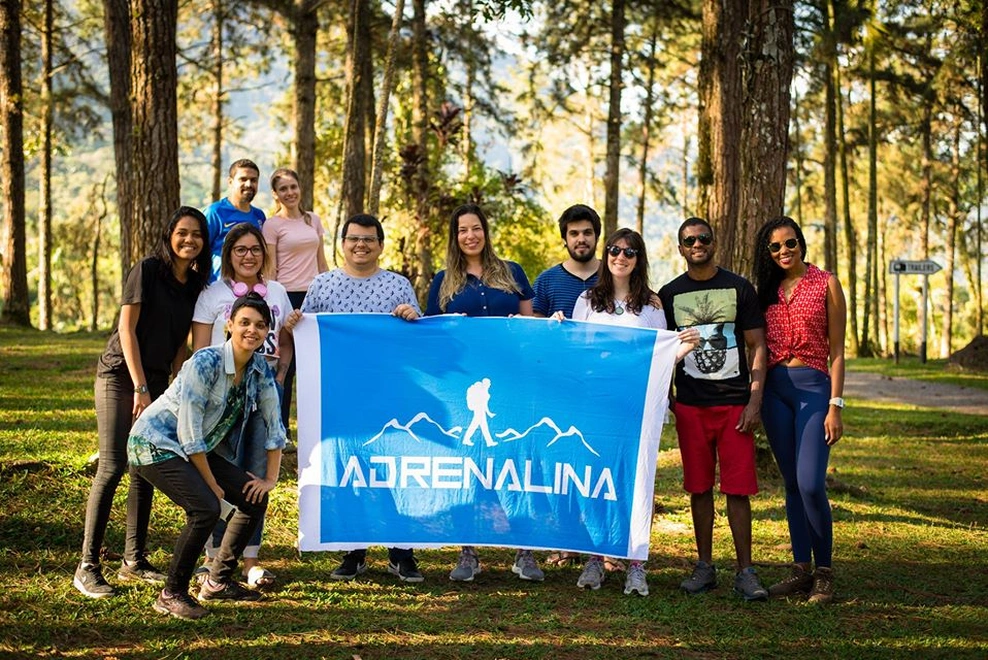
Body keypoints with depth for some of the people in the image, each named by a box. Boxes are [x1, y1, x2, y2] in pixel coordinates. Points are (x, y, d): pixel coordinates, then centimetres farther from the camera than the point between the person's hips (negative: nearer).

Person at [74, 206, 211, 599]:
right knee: (112, 466, -12)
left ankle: (134, 560, 18)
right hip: (121, 375, -7)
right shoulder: (148, 270, -11)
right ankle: (87, 567, -8)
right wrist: (140, 387, -16)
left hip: (157, 380, 7)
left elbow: (182, 341, 11)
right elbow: (127, 328, -13)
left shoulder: (196, 283, 6)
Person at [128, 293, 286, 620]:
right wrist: (212, 484, -18)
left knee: (255, 498, 0)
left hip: (197, 449, 8)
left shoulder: (260, 368, -4)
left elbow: (274, 423, 6)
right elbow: (189, 432, -24)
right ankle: (171, 595, -13)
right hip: (155, 443, -8)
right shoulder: (206, 363, -25)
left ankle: (218, 582, 13)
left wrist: (271, 477, 3)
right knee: (206, 507, -27)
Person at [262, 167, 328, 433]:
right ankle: (279, 430, 5)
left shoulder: (313, 220, 13)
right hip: (287, 296, -4)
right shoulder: (272, 225, -1)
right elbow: (270, 269, -4)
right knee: (285, 364, -2)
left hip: (314, 296, 4)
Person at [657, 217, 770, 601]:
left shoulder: (739, 288, 4)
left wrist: (755, 401, -6)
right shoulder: (669, 294, 8)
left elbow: (757, 347, 2)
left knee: (738, 489, -3)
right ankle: (705, 567, 15)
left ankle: (745, 572, 2)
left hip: (735, 403, -2)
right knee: (699, 488, 5)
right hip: (690, 406, 2)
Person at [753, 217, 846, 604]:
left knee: (810, 484, -13)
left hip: (813, 386, -4)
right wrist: (754, 398, 7)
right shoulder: (767, 290, 13)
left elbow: (836, 350, -2)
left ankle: (824, 574, -1)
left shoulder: (826, 284, 1)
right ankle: (801, 569, 13)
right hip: (775, 389, 4)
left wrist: (835, 405, -8)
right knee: (792, 484, 7)